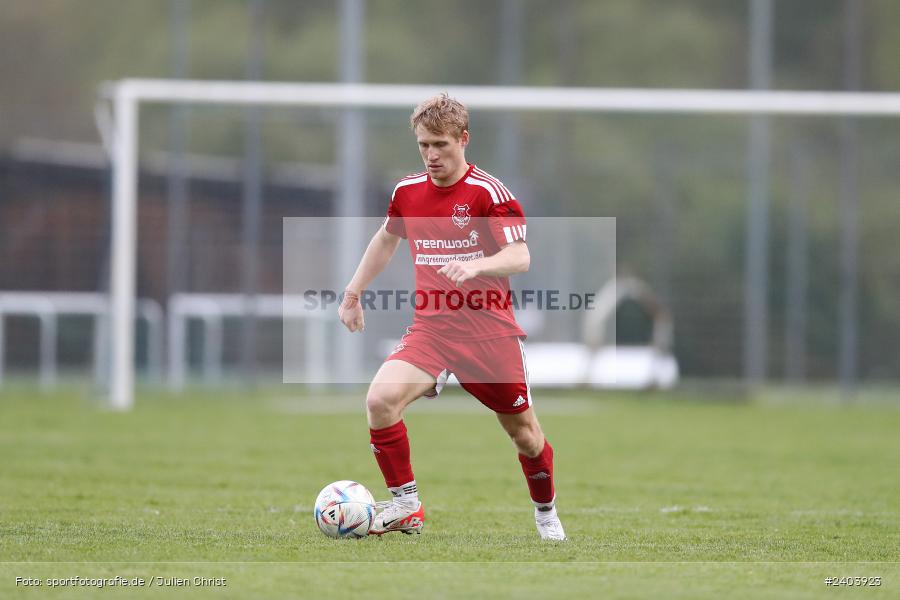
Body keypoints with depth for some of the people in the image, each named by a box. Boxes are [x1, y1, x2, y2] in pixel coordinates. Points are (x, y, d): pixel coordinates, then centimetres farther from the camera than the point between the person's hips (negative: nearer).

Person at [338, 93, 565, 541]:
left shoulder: (488, 193, -11)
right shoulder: (407, 191, 6)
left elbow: (520, 257, -19)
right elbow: (386, 239, 26)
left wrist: (475, 266, -37)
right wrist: (353, 293, 25)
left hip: (488, 329, -3)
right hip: (430, 327, 3)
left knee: (521, 430, 7)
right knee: (381, 399, -22)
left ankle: (546, 512, 35)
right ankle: (405, 505, -9)